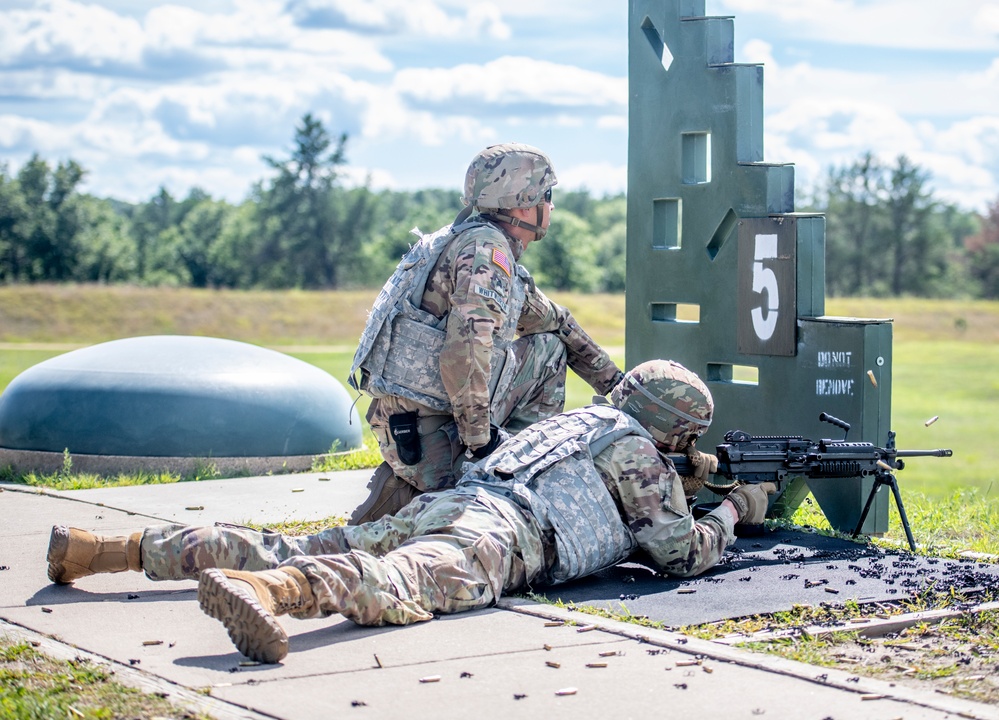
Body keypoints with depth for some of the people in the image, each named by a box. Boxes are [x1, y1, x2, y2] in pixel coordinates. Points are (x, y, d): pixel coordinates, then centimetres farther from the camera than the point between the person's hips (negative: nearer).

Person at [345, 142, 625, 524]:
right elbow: (468, 341, -30)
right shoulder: (486, 247, -15)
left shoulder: (500, 256, 15)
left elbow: (555, 321, 29)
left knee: (548, 349, 16)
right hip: (421, 430, -9)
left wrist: (616, 382, 31)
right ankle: (404, 490, -2)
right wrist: (479, 433, -26)